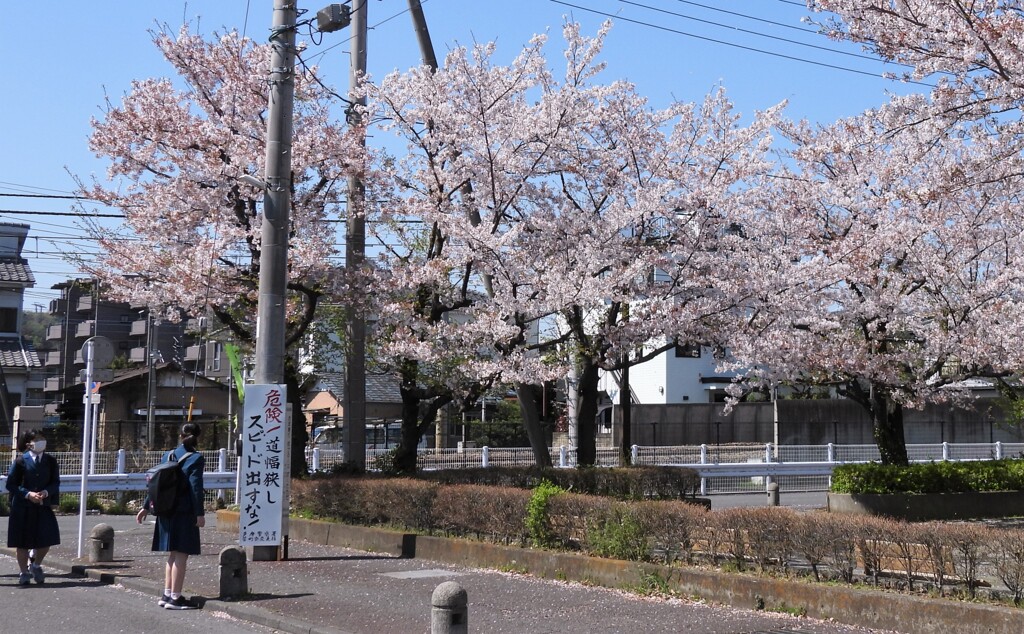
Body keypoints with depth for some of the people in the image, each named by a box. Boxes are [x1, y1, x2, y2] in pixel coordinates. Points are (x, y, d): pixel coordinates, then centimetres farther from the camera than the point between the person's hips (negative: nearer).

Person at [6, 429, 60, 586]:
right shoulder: (20, 461, -6)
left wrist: (46, 492, -14)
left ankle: (35, 565, 27)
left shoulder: (51, 461, 3)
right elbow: (11, 484, -4)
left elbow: (55, 482, 6)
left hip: (43, 506, 2)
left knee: (46, 540, 0)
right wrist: (27, 494, -17)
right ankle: (24, 572, 22)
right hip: (22, 507, -2)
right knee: (22, 542, 5)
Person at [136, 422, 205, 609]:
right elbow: (195, 487, -14)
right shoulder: (196, 458, -9)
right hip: (184, 512, -7)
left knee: (172, 553, 15)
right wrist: (200, 513, -12)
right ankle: (175, 598, -1)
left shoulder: (169, 455, 10)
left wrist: (146, 506, 18)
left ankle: (167, 595, 18)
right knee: (181, 554, -2)